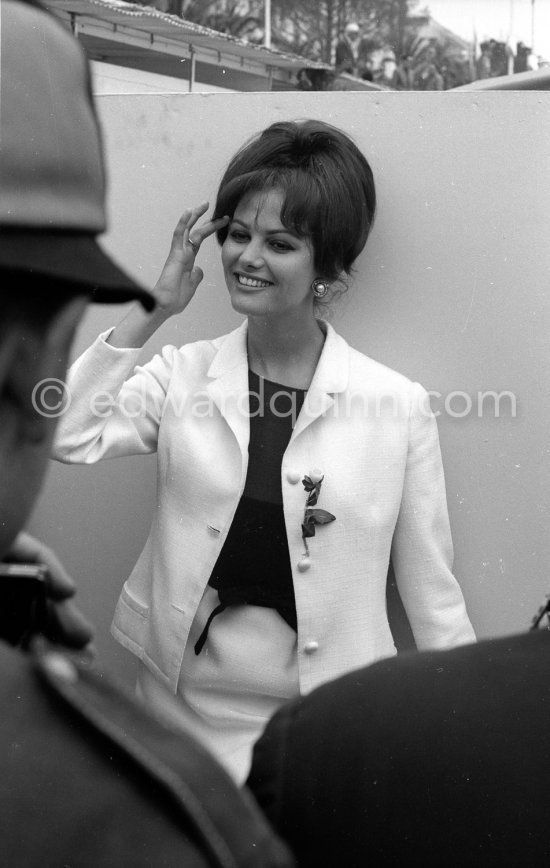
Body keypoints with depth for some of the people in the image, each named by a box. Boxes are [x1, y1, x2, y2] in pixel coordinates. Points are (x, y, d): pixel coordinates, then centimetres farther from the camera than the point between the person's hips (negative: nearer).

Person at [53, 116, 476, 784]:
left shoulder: (397, 407, -6)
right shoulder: (184, 377, 0)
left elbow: (432, 596, -1)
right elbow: (65, 434, -16)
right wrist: (151, 310, -12)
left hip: (323, 727, -1)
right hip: (180, 709, 2)